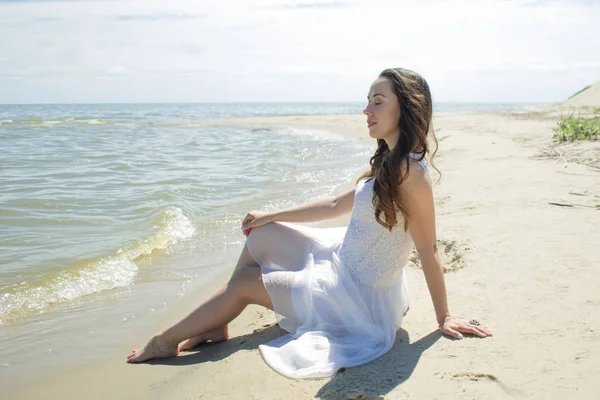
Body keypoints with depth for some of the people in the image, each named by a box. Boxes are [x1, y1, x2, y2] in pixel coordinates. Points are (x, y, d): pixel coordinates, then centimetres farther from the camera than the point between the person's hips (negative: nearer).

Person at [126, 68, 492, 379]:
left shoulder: (411, 173, -26)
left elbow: (428, 249, -21)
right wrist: (271, 216, 16)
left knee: (244, 281, 1)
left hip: (361, 295, -9)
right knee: (262, 234, 12)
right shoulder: (387, 163, 3)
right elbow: (337, 205, 11)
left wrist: (444, 317, -14)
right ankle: (217, 325, 21)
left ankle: (167, 341, 22)